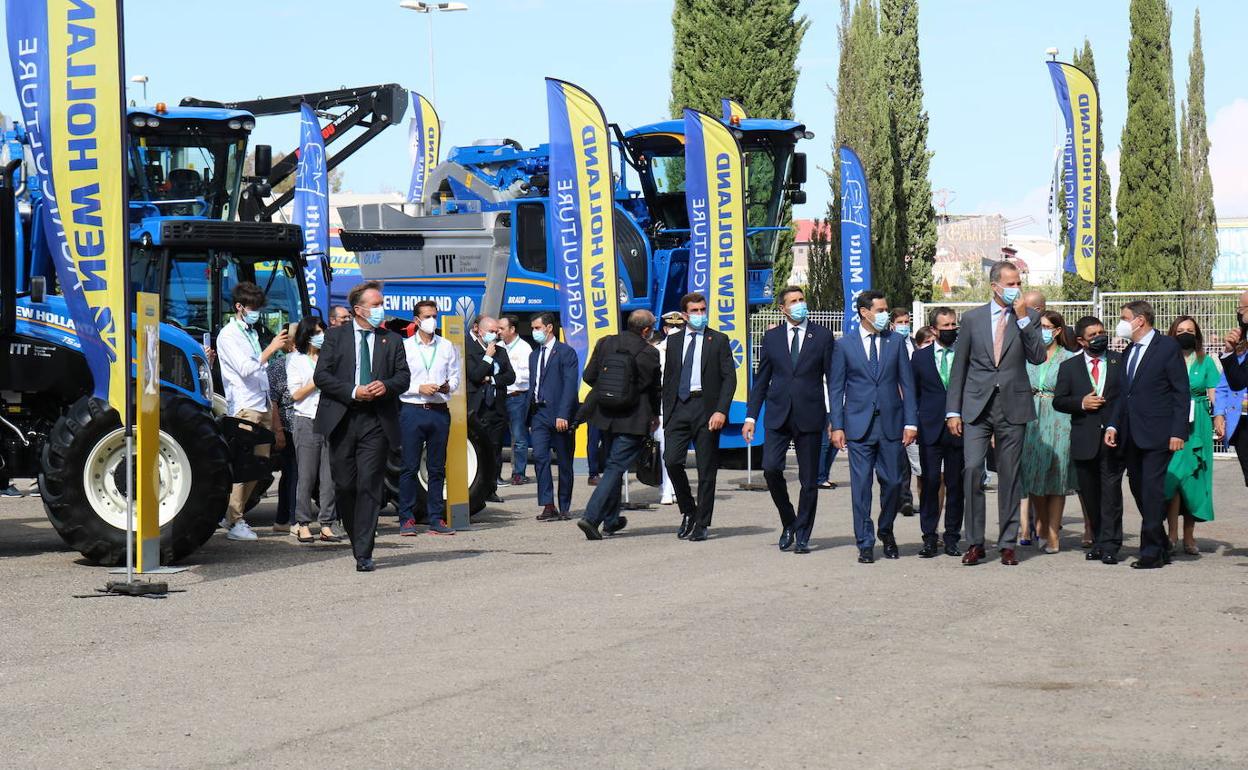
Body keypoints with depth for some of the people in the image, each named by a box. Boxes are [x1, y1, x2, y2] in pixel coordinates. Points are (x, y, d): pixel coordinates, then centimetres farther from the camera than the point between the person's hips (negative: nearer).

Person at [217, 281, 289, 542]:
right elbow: (245, 368, -17)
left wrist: (271, 401, 20)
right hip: (244, 408, -8)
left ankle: (233, 515, 15)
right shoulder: (228, 335, -5)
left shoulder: (251, 334, 21)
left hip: (262, 407, 9)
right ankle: (234, 522, -8)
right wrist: (271, 349, -20)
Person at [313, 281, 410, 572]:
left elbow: (404, 376, 9)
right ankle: (357, 538, 25)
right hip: (342, 420, 0)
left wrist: (386, 386, -13)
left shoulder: (392, 340, 12)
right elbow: (321, 376, 0)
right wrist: (353, 392, -12)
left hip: (377, 420, 0)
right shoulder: (336, 336, 7)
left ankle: (363, 554, -8)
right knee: (344, 485, 3)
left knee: (369, 485, -7)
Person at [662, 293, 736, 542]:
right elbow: (668, 379, 16)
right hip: (679, 407, 3)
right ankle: (688, 511, 11)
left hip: (706, 408, -2)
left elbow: (729, 378, -2)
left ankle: (701, 524, 8)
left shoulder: (718, 340, 3)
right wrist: (667, 413, 9)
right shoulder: (674, 341, 13)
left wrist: (721, 411, -14)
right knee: (672, 461, -10)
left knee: (706, 469, 0)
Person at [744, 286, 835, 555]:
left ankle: (802, 536, 14)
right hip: (778, 415, 1)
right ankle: (788, 523, 8)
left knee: (809, 480, 2)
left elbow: (832, 379, 4)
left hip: (810, 416, -1)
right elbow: (761, 380, 12)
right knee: (770, 468, -14)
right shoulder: (771, 338, 9)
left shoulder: (823, 336, 4)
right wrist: (751, 416, 5)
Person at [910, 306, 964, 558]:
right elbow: (913, 392, 13)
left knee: (955, 485, 4)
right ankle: (929, 537, 2)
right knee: (930, 483, -3)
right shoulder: (920, 356, 8)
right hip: (930, 430, 0)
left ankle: (952, 537, 11)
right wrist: (917, 420, 5)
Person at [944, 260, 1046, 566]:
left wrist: (1023, 318, -12)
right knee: (972, 469, -10)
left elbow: (1038, 357, -7)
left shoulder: (1029, 318, 6)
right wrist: (953, 411, 4)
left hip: (1013, 406, 0)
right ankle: (975, 543, -1)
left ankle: (1008, 543, 12)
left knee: (1009, 476, 4)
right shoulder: (972, 318, 7)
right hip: (977, 406, 0)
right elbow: (959, 366, 9)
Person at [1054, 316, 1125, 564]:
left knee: (1111, 491, -7)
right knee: (1090, 494, 7)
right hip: (1084, 441, 2)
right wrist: (1081, 403, -10)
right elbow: (1058, 401, 7)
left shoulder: (1121, 363, 6)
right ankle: (1098, 542, 17)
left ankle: (1109, 545, -7)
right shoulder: (1069, 367, 10)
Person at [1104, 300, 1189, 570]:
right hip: (1131, 436, 8)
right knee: (1139, 490, 9)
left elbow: (1181, 392, -8)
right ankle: (1162, 548, 19)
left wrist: (1178, 431, -14)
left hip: (1156, 435, -8)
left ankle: (1151, 552, -5)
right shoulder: (1128, 351, 16)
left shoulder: (1168, 347, -5)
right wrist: (1113, 425, 8)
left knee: (1152, 491, -9)